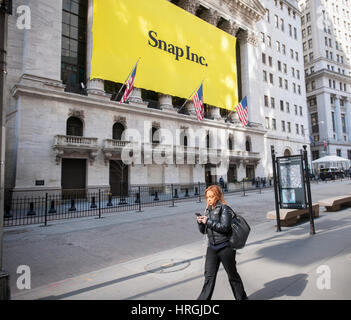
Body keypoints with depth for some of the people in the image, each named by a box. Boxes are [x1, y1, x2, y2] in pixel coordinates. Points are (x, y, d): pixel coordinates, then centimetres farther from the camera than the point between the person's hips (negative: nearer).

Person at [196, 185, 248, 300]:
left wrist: (208, 221, -19)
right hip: (211, 247, 5)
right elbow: (203, 231, 14)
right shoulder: (208, 210, 10)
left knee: (232, 275, 12)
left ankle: (241, 297, 32)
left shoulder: (224, 208, -9)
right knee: (209, 276, 4)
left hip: (225, 247, -5)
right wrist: (200, 222, -6)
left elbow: (225, 227, -18)